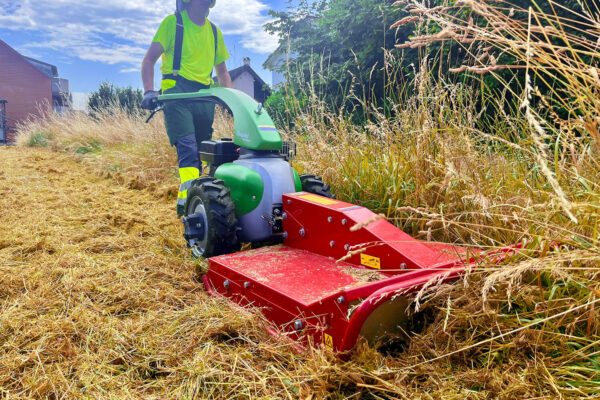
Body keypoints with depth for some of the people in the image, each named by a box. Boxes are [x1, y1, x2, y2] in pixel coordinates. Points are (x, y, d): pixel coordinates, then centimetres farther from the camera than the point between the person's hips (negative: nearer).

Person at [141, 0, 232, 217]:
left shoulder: (214, 32, 22)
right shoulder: (173, 22, 7)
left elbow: (222, 71, 28)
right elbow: (149, 59, 3)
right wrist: (149, 91, -14)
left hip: (204, 95, 5)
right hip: (177, 91, -5)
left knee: (200, 151, 1)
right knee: (187, 147, -22)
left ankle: (186, 201, 11)